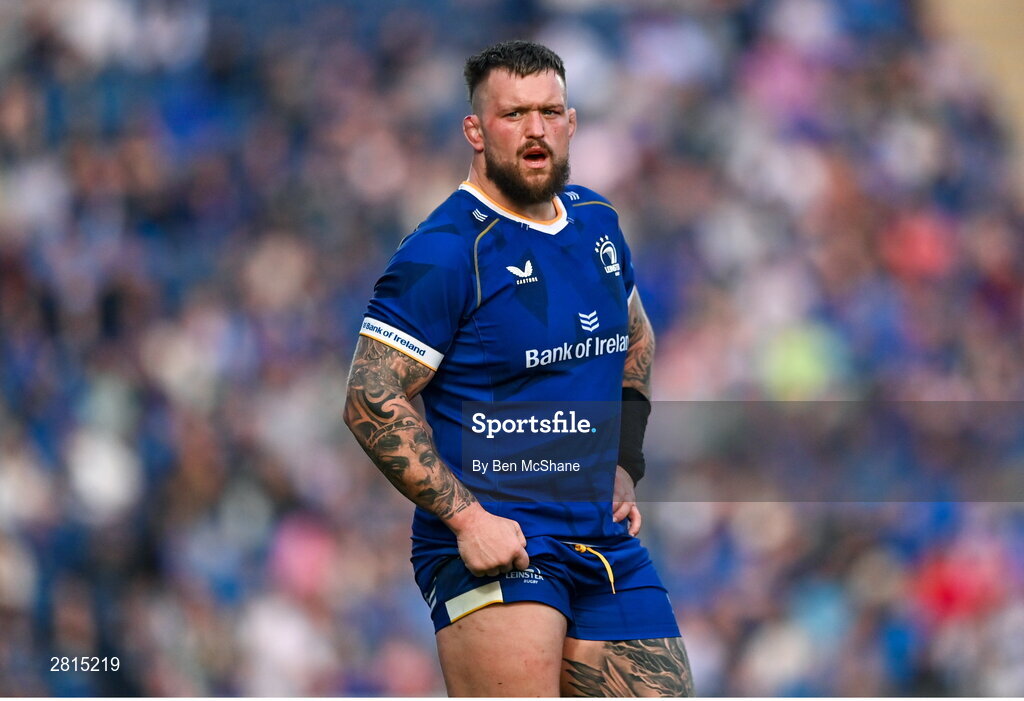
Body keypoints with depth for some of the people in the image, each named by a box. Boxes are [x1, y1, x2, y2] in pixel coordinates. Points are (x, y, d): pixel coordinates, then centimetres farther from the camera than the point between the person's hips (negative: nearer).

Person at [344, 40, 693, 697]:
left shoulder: (596, 219, 13)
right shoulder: (444, 253, -10)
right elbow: (371, 402, -14)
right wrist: (466, 517, -19)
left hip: (605, 541, 7)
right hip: (493, 543, -7)